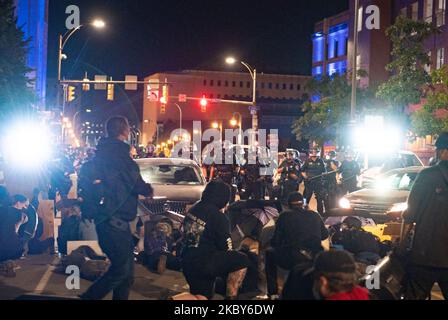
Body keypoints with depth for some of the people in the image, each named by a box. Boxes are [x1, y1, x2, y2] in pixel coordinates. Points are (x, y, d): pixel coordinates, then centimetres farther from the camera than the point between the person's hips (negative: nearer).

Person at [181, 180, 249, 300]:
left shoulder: (194, 209, 7)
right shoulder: (219, 217, -15)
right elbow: (226, 247, -8)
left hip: (187, 263, 8)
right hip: (204, 264, -8)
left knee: (202, 297, 23)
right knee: (242, 260, 1)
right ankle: (230, 297, 2)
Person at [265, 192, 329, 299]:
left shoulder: (284, 216, 6)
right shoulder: (315, 215, 15)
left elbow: (275, 241, 8)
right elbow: (325, 235, 28)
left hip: (291, 260, -3)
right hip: (315, 260, 3)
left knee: (269, 252, 26)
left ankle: (273, 293, 19)